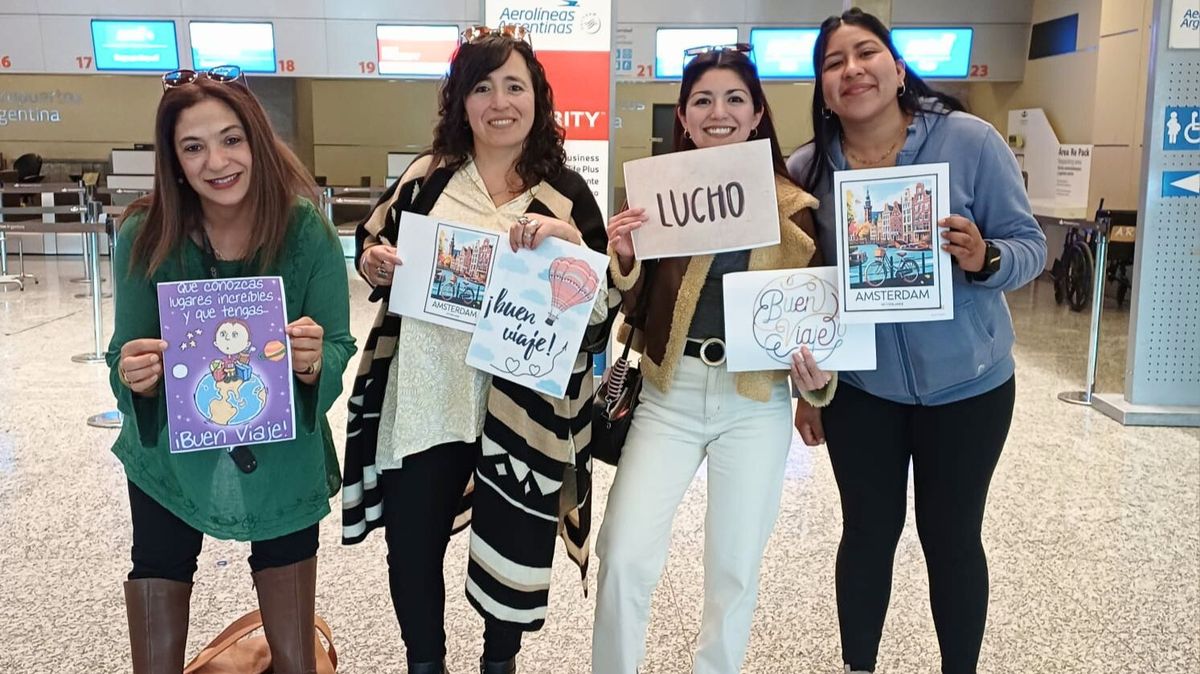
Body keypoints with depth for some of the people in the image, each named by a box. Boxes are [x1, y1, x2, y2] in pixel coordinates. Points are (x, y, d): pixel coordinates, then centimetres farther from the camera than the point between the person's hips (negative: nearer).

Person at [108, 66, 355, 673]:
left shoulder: (306, 230, -16)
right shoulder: (145, 235, -14)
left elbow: (339, 350, -12)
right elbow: (128, 363, -8)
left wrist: (313, 362, -34)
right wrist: (133, 377, -30)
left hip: (283, 463, 0)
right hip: (171, 460, 1)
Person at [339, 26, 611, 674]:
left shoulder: (567, 194, -2)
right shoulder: (426, 177, 4)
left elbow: (600, 305, -7)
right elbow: (372, 246, 15)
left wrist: (565, 240, -23)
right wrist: (374, 261, -7)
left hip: (518, 410, -1)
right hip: (422, 400, 2)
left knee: (513, 548, 13)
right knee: (410, 545, 11)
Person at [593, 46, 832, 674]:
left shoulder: (792, 206, 0)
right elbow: (635, 307, 2)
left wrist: (817, 373, -14)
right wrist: (623, 257, -17)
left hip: (756, 402, 0)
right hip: (668, 395, 0)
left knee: (734, 568, 11)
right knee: (625, 555, -4)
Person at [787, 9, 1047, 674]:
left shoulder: (970, 140, -12)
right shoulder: (807, 168, -6)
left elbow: (1031, 248, -8)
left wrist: (984, 258, -30)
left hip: (965, 382, -1)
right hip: (859, 386, 2)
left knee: (952, 537, 10)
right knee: (867, 532, 12)